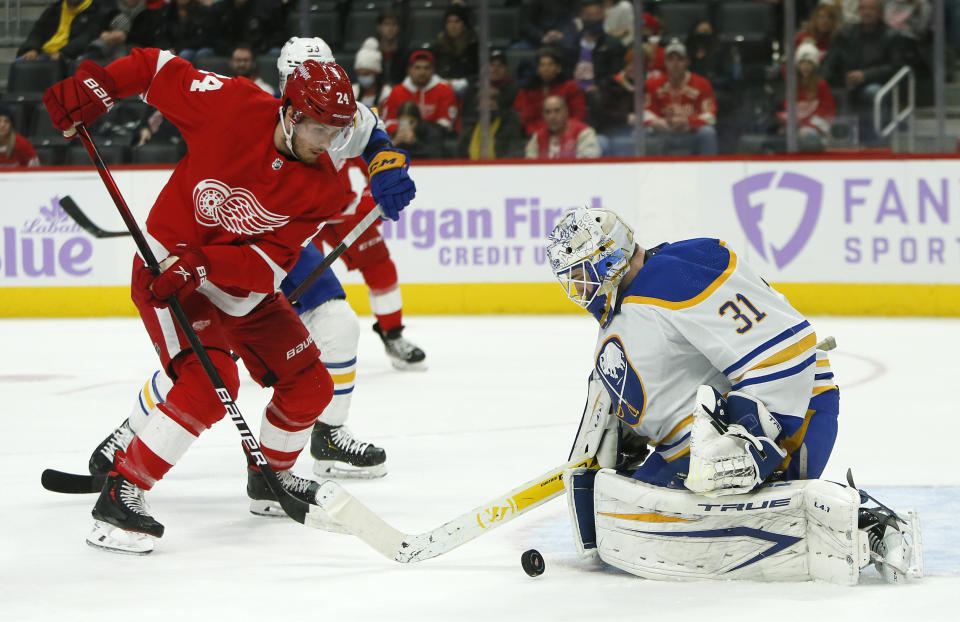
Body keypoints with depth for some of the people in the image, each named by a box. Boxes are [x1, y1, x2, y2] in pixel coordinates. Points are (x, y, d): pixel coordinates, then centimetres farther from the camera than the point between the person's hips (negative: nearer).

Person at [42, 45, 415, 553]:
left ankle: (270, 474, 37)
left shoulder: (322, 190, -13)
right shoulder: (231, 106, -23)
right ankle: (120, 493, -20)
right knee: (209, 382, -26)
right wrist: (95, 88, -21)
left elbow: (272, 262, -18)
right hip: (169, 270, -6)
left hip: (243, 288, 6)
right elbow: (158, 68, -9)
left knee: (308, 386, 8)